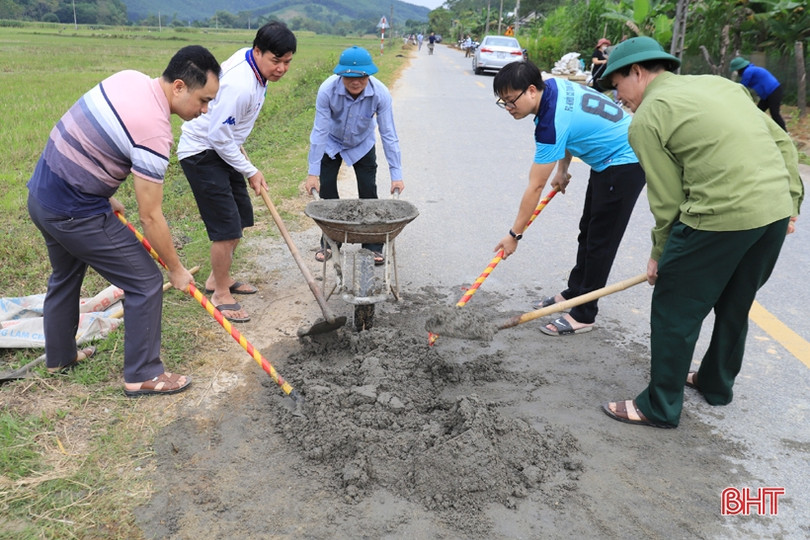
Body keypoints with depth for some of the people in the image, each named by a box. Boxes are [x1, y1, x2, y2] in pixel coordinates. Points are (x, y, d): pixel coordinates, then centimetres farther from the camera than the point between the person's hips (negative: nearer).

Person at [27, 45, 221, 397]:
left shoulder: (129, 78, 0)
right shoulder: (154, 132, -26)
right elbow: (150, 216, -21)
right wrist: (177, 269, -9)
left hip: (41, 193, 10)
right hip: (75, 213, -10)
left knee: (65, 277, 27)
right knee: (145, 283, 0)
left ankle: (59, 357, 47)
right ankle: (142, 375, 12)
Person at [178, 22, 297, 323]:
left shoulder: (249, 58, 0)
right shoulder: (239, 85, -31)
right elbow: (219, 137, -25)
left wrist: (238, 143, 22)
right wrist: (251, 172, -15)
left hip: (222, 148, 10)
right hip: (201, 152, -10)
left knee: (241, 218, 15)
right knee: (227, 226, -11)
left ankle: (218, 278, 32)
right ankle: (220, 294, 8)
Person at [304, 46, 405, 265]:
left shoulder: (380, 93, -32)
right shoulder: (328, 90, -34)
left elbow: (388, 134, -27)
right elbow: (320, 131, -28)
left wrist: (396, 174, -27)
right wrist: (313, 172, -27)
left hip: (362, 144, 0)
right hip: (332, 143, 0)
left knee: (368, 191, -4)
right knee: (327, 189, -1)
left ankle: (373, 245, 8)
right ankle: (329, 242, 15)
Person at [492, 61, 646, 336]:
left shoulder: (551, 124, -30)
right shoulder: (554, 84, -5)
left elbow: (535, 187, -25)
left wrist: (514, 234, -18)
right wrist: (562, 169, 15)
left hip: (624, 163, -10)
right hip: (607, 160, 10)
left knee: (600, 241, -5)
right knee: (588, 231, 17)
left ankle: (584, 315, 4)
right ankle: (575, 292, 30)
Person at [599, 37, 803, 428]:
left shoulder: (646, 120, -3)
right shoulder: (719, 83, 19)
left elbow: (667, 200, -4)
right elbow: (781, 141, 16)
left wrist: (659, 254, 8)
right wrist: (790, 199, 18)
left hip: (718, 219, -8)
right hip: (777, 212, 8)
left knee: (674, 312, 5)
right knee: (735, 305, 23)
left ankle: (660, 408, 16)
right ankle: (717, 384, 42)